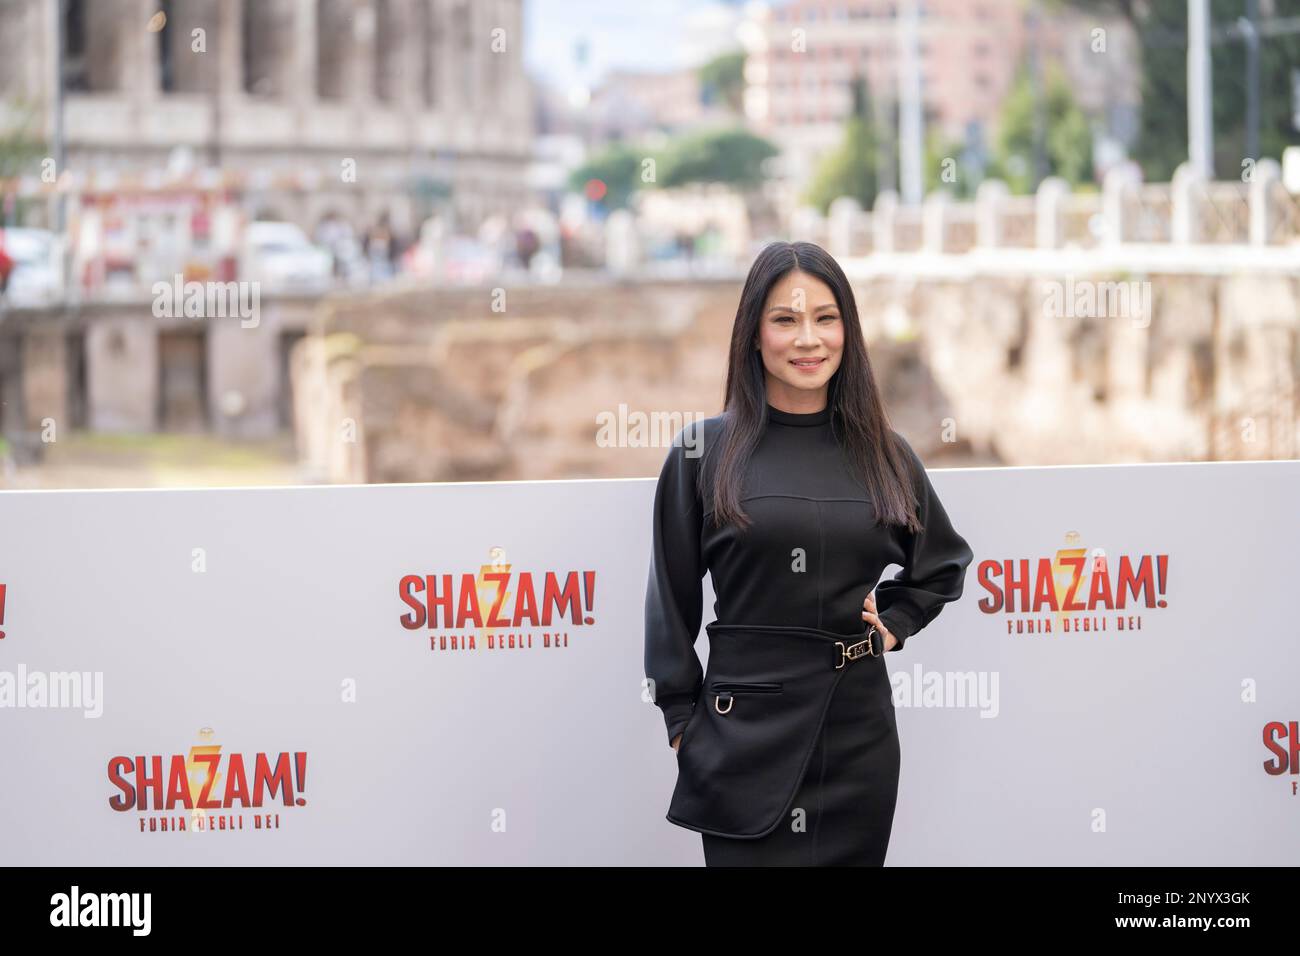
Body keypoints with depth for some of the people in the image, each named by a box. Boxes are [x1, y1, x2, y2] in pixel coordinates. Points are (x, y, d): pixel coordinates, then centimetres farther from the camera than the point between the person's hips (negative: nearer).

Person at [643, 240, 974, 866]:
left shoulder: (882, 454, 7)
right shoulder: (705, 452, -2)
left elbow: (943, 563, 22)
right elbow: (671, 601, 1)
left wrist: (893, 623, 7)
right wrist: (682, 718, -1)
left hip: (858, 727, 3)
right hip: (744, 728, -3)